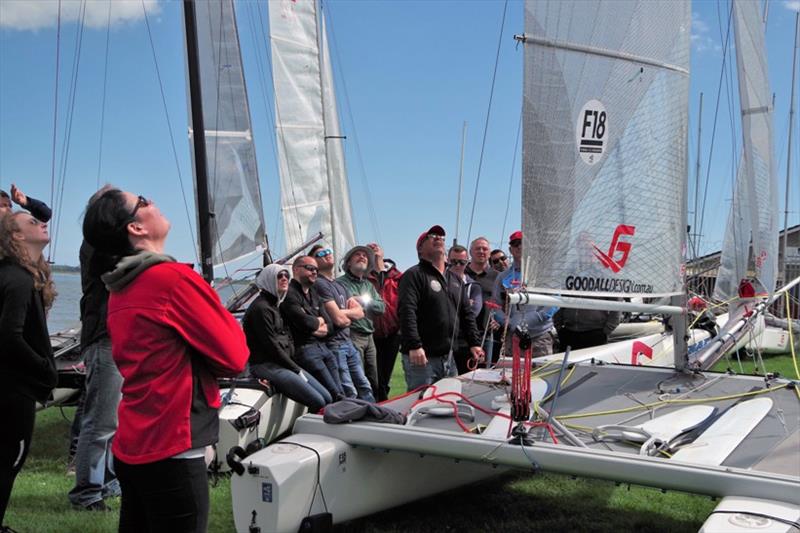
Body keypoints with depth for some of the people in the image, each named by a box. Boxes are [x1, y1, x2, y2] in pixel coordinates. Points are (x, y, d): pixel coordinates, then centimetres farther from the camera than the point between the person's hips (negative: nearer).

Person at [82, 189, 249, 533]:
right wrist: (226, 320, 6)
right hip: (172, 452, -8)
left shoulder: (118, 290, 9)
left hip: (130, 447, 8)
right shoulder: (173, 277, -16)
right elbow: (234, 359, -12)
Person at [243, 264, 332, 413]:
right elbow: (271, 345, -15)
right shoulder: (261, 308, -11)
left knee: (327, 398, 0)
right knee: (317, 402, -18)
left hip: (283, 363, 10)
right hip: (265, 366, -10)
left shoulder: (274, 305, 18)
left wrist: (296, 368, 6)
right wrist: (297, 370, -11)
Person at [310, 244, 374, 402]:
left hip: (348, 342, 9)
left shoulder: (340, 285, 18)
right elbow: (339, 319, -17)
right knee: (350, 393, -10)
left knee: (365, 388, 11)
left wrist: (344, 313, -6)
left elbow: (360, 312, 12)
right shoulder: (319, 284, -11)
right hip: (334, 343, -9)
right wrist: (351, 314, 4)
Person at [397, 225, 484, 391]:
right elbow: (406, 313, -18)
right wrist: (414, 346, -28)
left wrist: (474, 343, 16)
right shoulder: (414, 275, -5)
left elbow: (466, 313, 24)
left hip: (448, 357, 7)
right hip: (422, 358, -7)